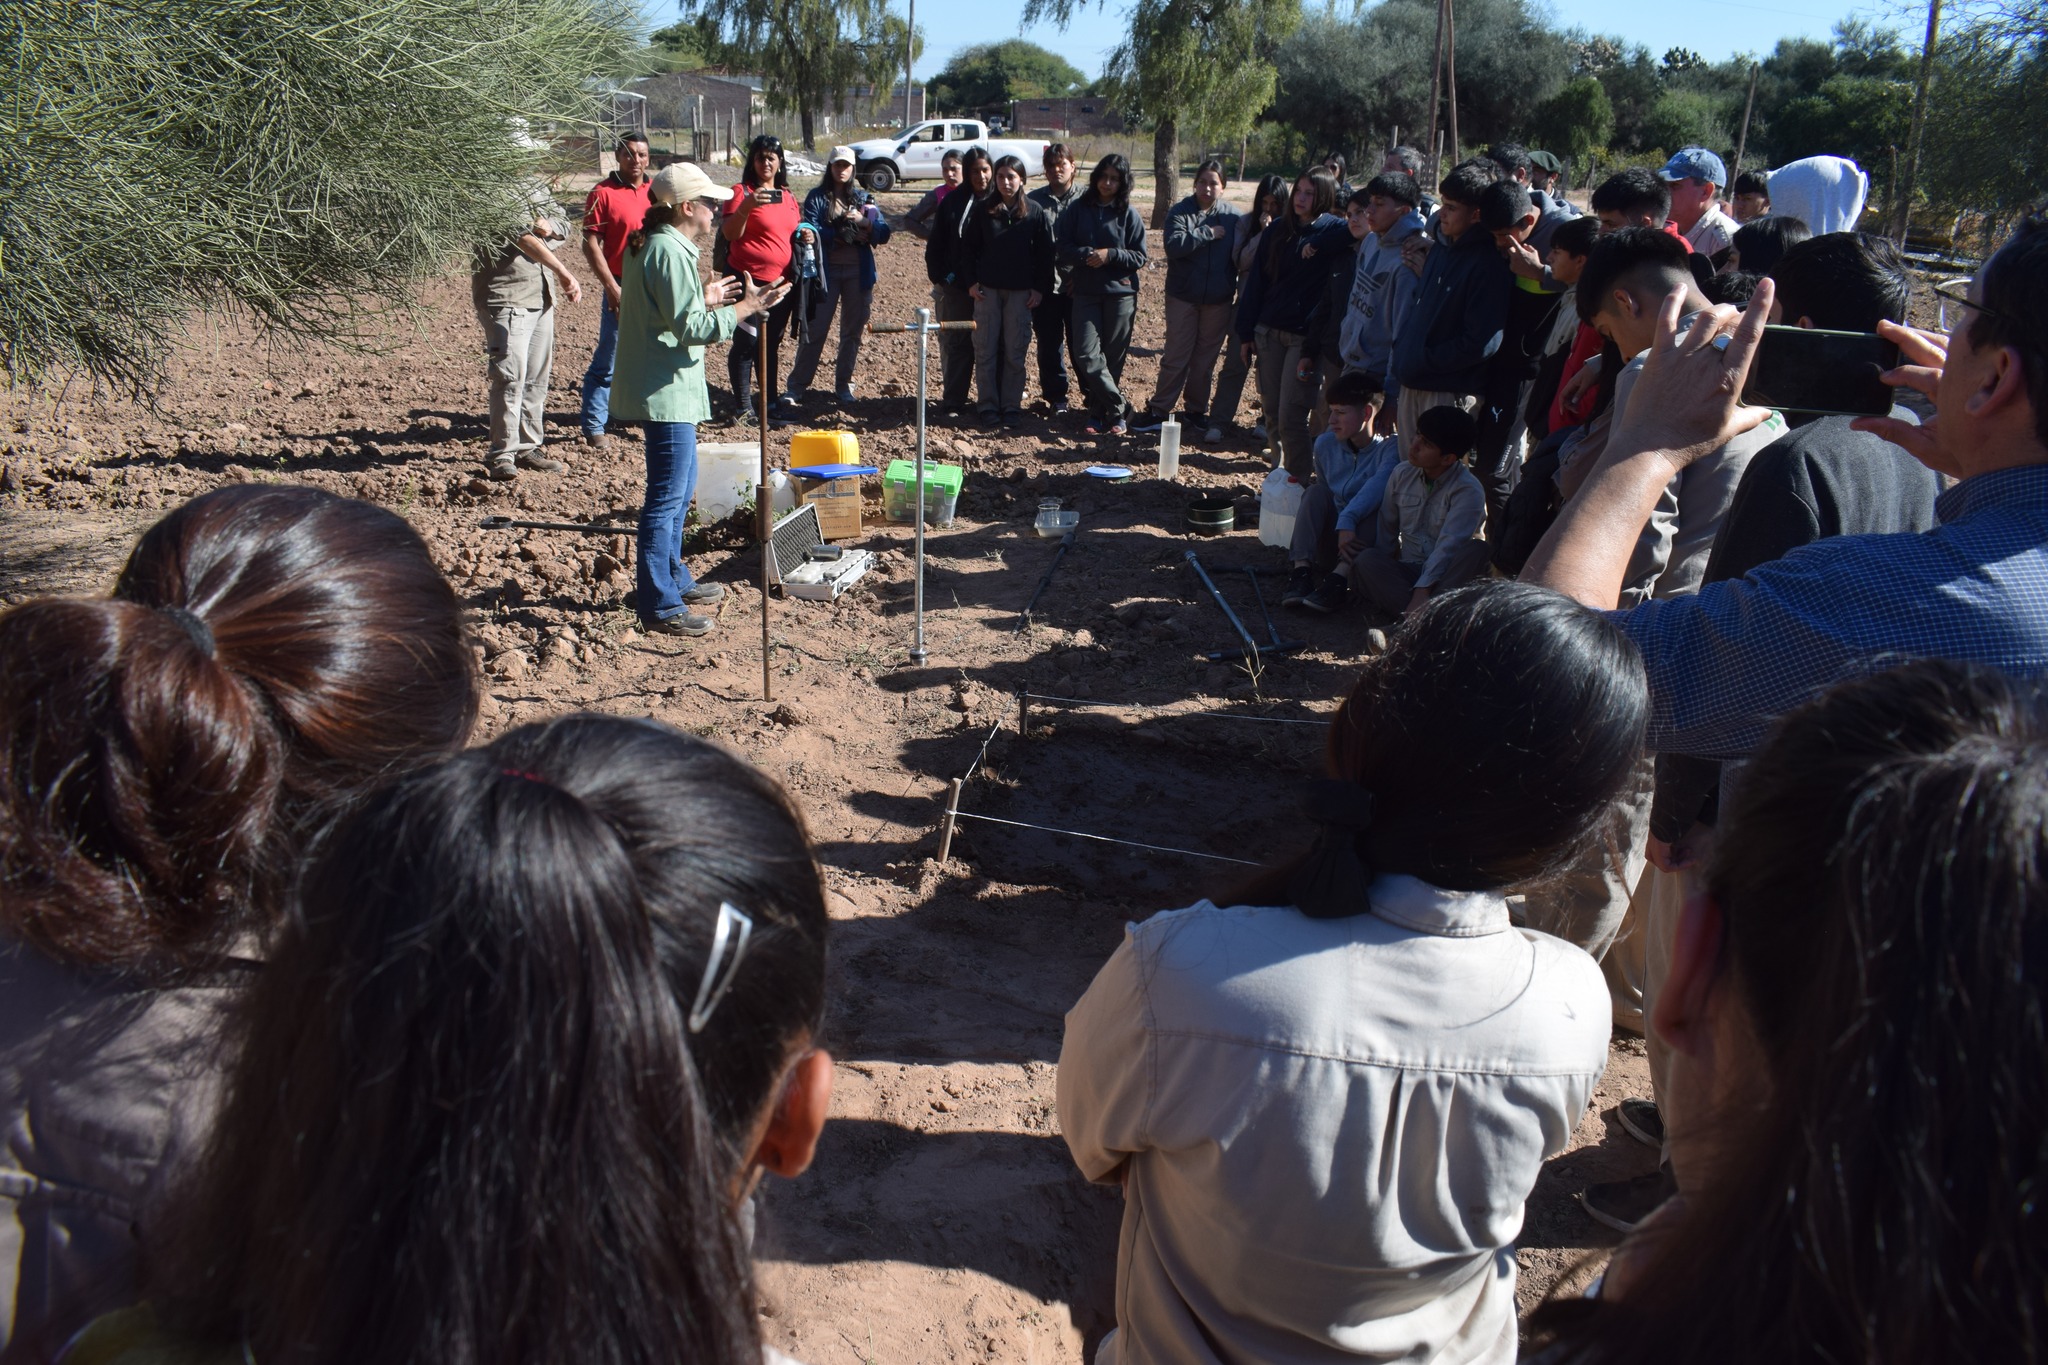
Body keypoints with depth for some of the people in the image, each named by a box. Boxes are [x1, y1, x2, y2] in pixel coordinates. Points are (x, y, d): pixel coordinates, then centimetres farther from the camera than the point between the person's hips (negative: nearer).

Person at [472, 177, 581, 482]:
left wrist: (550, 225, -7)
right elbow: (522, 236, -21)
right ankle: (501, 455, -9)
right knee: (511, 377, -14)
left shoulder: (534, 187, 16)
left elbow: (563, 224, 19)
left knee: (537, 378, 12)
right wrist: (565, 274, -24)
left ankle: (528, 448, 21)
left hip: (542, 298, 8)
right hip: (505, 300, -8)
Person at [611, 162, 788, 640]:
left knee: (679, 490, 21)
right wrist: (746, 307, -19)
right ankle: (659, 606, -2)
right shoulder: (670, 252, -18)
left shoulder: (653, 246, 15)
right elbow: (690, 328, -23)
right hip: (667, 390, -11)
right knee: (667, 498, -7)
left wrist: (705, 298, 17)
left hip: (666, 388, 11)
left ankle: (674, 580, 34)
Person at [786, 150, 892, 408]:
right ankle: (797, 385, 5)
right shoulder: (817, 197, 3)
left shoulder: (864, 198, 10)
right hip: (826, 271, -3)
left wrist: (864, 222, -17)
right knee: (815, 329, -3)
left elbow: (883, 233, 1)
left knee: (853, 332, 7)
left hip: (858, 272, 3)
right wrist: (843, 234, -15)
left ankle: (843, 386, 17)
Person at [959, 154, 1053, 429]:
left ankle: (1011, 406, 10)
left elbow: (1044, 252, 3)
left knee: (1015, 352, 2)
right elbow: (968, 246, 8)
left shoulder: (1035, 212, 1)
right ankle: (989, 406, 8)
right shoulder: (983, 210, 3)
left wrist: (1041, 288, -2)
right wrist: (971, 281, -1)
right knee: (985, 351, 0)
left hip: (1021, 292, -1)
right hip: (987, 289, 1)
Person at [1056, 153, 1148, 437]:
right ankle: (1119, 408, -4)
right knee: (1086, 355, -12)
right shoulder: (1079, 209, 5)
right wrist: (1085, 254, -16)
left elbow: (1139, 257, 0)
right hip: (1085, 292, 1)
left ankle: (1101, 413, 13)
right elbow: (1061, 247, 2)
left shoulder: (1129, 215, 2)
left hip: (1120, 292, -1)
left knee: (1113, 357, 2)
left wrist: (1110, 255, -15)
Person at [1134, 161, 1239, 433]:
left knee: (1206, 358, 11)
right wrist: (1208, 233, -19)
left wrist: (1239, 290, -5)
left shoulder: (1232, 216, 0)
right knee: (1176, 356, 2)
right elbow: (1174, 245, -20)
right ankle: (1159, 409, 10)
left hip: (1219, 300, 2)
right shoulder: (1180, 212, -5)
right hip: (1183, 296, -2)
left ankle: (1197, 409, 23)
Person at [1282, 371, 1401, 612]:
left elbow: (1378, 484, -30)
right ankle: (1301, 572, -34)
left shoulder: (1391, 448, -10)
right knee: (1316, 492, -18)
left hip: (1365, 545, -3)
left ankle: (1338, 580, -43)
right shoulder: (1326, 444, 6)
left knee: (1377, 505, -29)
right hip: (1331, 539, 4)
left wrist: (1347, 520, -43)